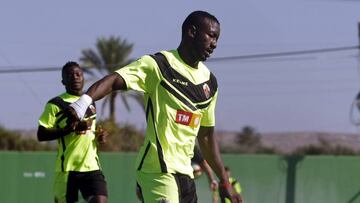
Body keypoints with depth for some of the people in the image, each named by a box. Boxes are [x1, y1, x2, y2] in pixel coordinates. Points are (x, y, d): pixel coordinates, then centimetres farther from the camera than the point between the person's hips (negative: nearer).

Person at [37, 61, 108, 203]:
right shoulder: (56, 104, -3)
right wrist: (72, 128, -20)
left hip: (92, 166, 4)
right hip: (67, 168, -4)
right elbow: (41, 135, -10)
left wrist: (100, 136, 8)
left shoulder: (90, 102, 17)